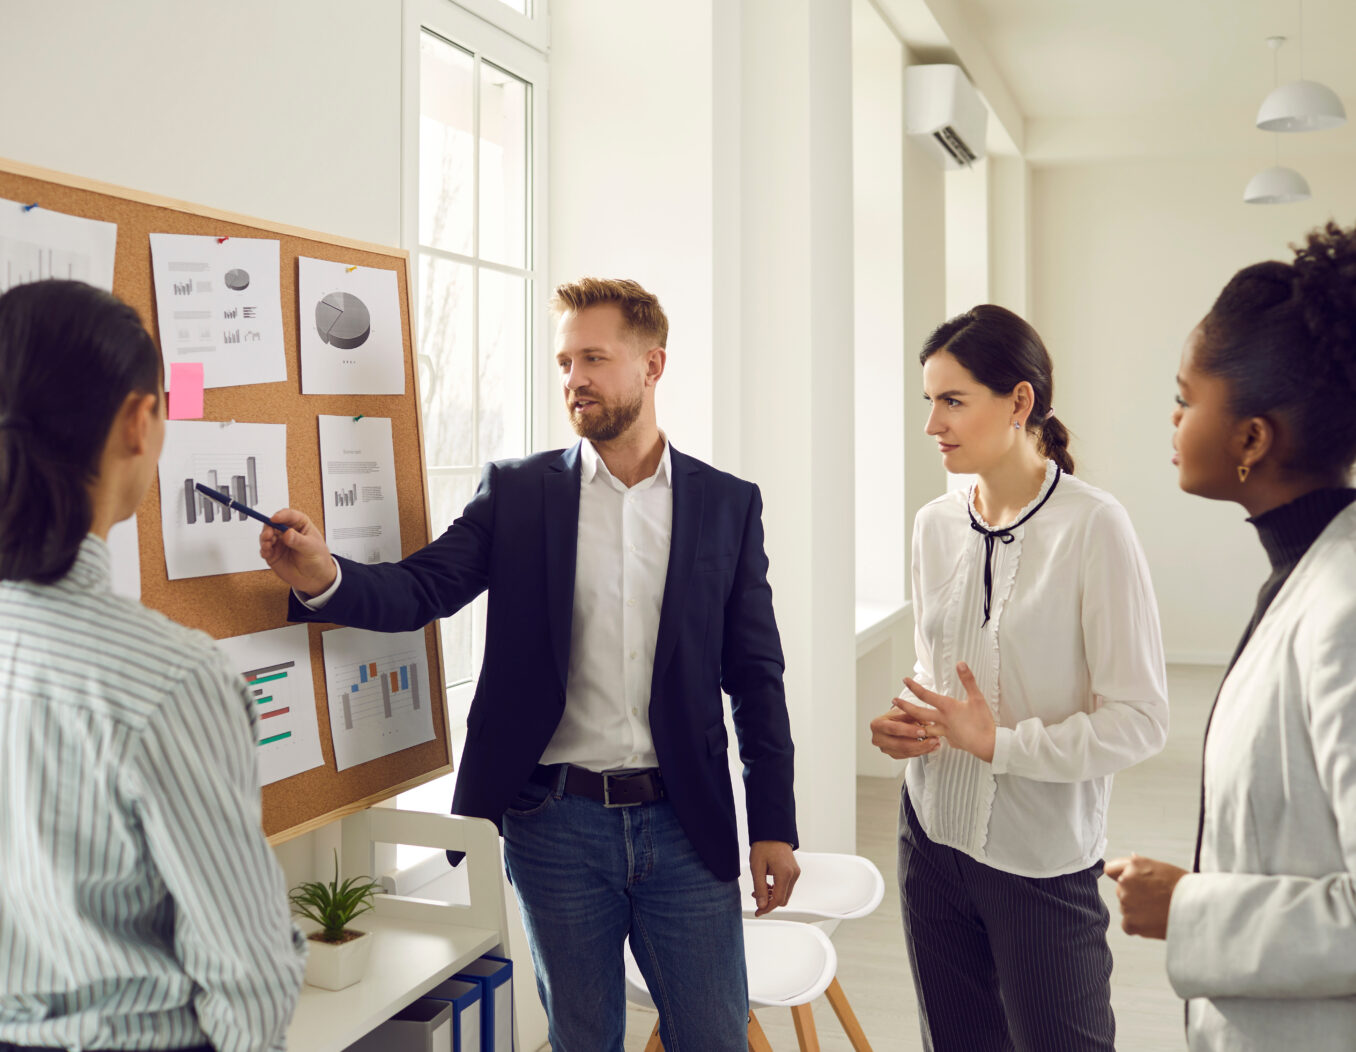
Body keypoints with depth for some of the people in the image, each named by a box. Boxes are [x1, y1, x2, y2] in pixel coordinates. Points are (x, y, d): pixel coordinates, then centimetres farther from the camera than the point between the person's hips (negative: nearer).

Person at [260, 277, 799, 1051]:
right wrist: (326, 577, -29)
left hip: (685, 822, 0)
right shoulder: (517, 491, 2)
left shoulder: (728, 503, 2)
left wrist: (774, 825, 1)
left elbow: (756, 675, 3)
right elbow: (423, 588, -8)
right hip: (556, 824, 0)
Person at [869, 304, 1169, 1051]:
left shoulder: (1092, 527, -16)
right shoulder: (936, 525, 3)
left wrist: (999, 742, -22)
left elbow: (1140, 720, -16)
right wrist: (909, 723, -4)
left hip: (1044, 858, -5)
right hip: (935, 837, 6)